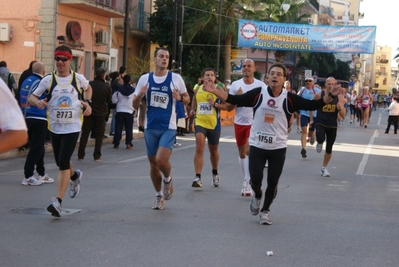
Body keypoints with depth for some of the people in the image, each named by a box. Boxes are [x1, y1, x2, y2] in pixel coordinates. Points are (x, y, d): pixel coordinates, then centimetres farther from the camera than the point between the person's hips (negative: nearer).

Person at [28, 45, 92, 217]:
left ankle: (58, 202, -13)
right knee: (61, 163, 16)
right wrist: (38, 102, -20)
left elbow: (88, 89, 21)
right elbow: (31, 98, 2)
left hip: (72, 127, -3)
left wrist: (87, 102, 3)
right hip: (55, 127, 3)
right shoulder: (48, 80, -2)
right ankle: (75, 176, 52)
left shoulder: (79, 79, -2)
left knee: (63, 163, -14)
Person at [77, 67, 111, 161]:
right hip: (101, 113, -1)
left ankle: (80, 155, 7)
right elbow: (109, 100, 2)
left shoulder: (89, 84, -6)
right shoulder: (107, 86, -9)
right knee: (99, 135, 9)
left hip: (89, 112, 1)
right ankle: (97, 156, 6)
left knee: (85, 133, 9)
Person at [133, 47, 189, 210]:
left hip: (168, 127, -3)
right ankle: (159, 196, 27)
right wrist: (140, 95, -15)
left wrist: (180, 98, -15)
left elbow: (187, 99, 8)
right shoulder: (145, 79, 2)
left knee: (161, 160, -20)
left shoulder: (176, 78, -3)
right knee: (153, 163, 9)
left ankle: (167, 179, 13)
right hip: (150, 127, 3)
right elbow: (135, 105, 6)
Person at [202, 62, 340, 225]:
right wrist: (214, 91, -16)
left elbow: (312, 105, -7)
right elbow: (235, 100, -7)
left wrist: (330, 96, -19)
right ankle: (257, 196, 34)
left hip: (278, 148, 1)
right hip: (257, 146, 0)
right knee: (255, 180, -2)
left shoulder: (289, 99, -7)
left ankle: (265, 211, 29)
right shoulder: (258, 93, -7)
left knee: (273, 183, 6)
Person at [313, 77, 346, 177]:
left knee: (329, 148, 9)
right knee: (321, 139, -32)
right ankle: (319, 143, 8)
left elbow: (343, 115, -5)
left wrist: (340, 107, -25)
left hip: (332, 125, 2)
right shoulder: (319, 95, -9)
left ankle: (324, 168, 30)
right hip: (320, 122, -2)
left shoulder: (339, 97, -6)